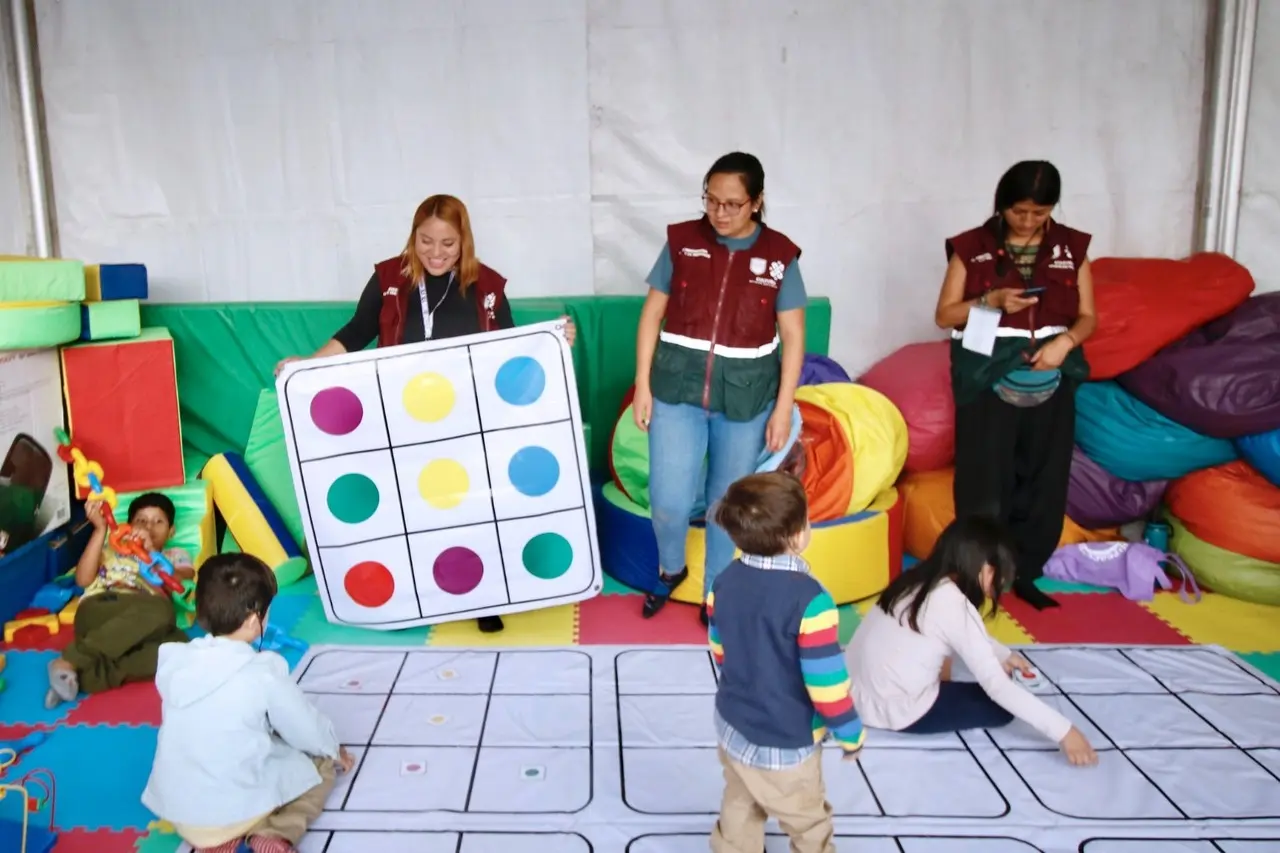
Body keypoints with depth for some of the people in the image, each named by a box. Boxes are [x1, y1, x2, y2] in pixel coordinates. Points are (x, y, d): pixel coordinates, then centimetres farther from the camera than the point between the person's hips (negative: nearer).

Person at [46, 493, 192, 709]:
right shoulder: (111, 547, 29)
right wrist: (100, 529, 4)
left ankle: (87, 676, -38)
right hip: (99, 610, -2)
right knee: (160, 610, -36)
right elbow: (83, 579, 9)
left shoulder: (176, 556, 28)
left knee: (178, 647, -35)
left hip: (144, 626, 2)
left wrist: (151, 552, -5)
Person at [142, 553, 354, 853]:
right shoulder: (264, 674, -18)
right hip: (241, 808, -5)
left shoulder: (172, 662, -4)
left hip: (176, 811, 5)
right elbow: (308, 730, -5)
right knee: (321, 764, 18)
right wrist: (334, 749, 18)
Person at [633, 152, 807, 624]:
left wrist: (783, 407, -3)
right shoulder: (681, 243, -3)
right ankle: (670, 569, 30)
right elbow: (651, 315, 3)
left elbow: (793, 337, 0)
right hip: (678, 388, 0)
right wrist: (642, 385, -1)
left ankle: (716, 592, 33)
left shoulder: (779, 255, -3)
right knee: (668, 501, -3)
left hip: (746, 396, 0)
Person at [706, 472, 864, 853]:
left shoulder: (725, 582, -9)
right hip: (784, 743, -6)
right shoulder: (809, 600, -31)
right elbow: (827, 684, -25)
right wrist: (851, 734, -7)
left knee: (739, 810, 26)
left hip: (732, 725, 6)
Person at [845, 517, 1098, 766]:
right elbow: (997, 686, -21)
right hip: (891, 710, -8)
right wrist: (1063, 731, -17)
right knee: (1003, 706, 5)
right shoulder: (954, 605, -21)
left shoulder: (921, 581, 4)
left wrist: (1005, 655, 27)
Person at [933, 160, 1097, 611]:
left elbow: (1088, 316, 6)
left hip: (1050, 382, 3)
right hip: (988, 380, -3)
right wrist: (991, 301, -18)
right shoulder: (972, 248, -3)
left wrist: (1065, 341, -14)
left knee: (1044, 481, 8)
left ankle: (1024, 572, 23)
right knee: (984, 482, -1)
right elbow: (945, 315, -2)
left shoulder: (1072, 248, 4)